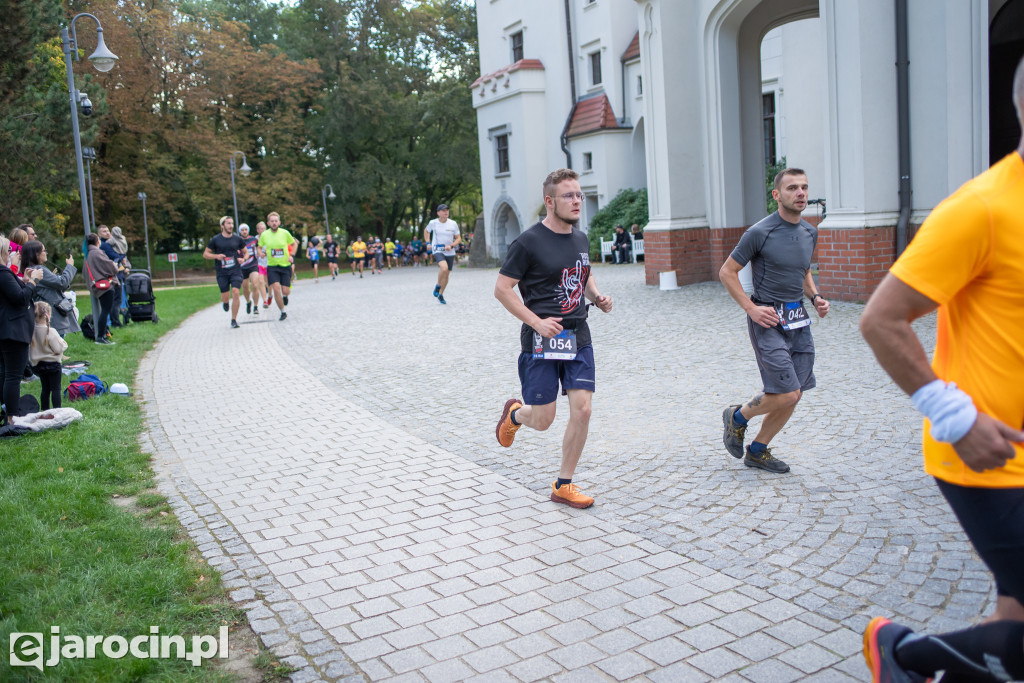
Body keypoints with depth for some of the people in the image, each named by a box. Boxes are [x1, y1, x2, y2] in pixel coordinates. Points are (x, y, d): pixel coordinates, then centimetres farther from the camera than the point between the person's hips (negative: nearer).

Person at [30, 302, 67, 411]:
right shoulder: (51, 332, -21)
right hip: (52, 363, -6)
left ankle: (45, 410, 22)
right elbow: (58, 349, -17)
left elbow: (30, 347, 3)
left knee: (45, 388, 17)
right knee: (56, 389, 1)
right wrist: (63, 343, 0)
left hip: (38, 364, 6)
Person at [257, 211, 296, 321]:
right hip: (272, 266, 0)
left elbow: (294, 244, 13)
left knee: (285, 291, -5)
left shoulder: (285, 233, -4)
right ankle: (283, 312, -1)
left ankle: (285, 296, 36)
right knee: (276, 288, -16)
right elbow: (259, 247, 16)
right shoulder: (264, 235, -2)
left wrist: (292, 256, 0)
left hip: (285, 265, 0)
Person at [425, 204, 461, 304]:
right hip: (437, 250, -3)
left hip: (450, 252, 3)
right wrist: (428, 243, 4)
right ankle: (437, 286, -4)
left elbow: (458, 238, 4)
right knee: (444, 268, -30)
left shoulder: (453, 224, -3)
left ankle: (440, 295, 29)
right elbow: (426, 231, 17)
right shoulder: (433, 223, -5)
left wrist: (451, 246, -14)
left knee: (446, 275, 8)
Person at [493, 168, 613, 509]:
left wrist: (597, 297, 4)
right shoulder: (528, 242, -11)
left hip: (578, 337, 6)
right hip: (542, 340, -5)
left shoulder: (581, 239, 10)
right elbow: (502, 288, -10)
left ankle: (564, 485, 13)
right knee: (542, 420, -1)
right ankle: (514, 414, 37)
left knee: (582, 410, -3)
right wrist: (536, 321, -18)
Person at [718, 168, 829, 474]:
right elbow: (727, 272, -6)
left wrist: (815, 297, 7)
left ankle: (758, 451, 24)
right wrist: (751, 308, -13)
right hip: (768, 319, -7)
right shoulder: (760, 233, -11)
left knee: (793, 396, 7)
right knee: (787, 393, -13)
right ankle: (738, 417, 15)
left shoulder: (810, 232, 10)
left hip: (798, 320, 7)